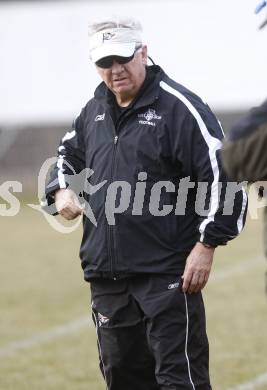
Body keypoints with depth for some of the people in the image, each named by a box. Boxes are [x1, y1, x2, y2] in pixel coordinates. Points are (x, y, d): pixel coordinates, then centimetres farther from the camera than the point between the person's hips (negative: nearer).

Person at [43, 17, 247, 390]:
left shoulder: (179, 107, -9)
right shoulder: (94, 110, 13)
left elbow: (223, 174, -13)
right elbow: (68, 154, 31)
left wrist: (207, 244, -16)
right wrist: (62, 190, 9)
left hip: (167, 274, -7)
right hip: (105, 274, 7)